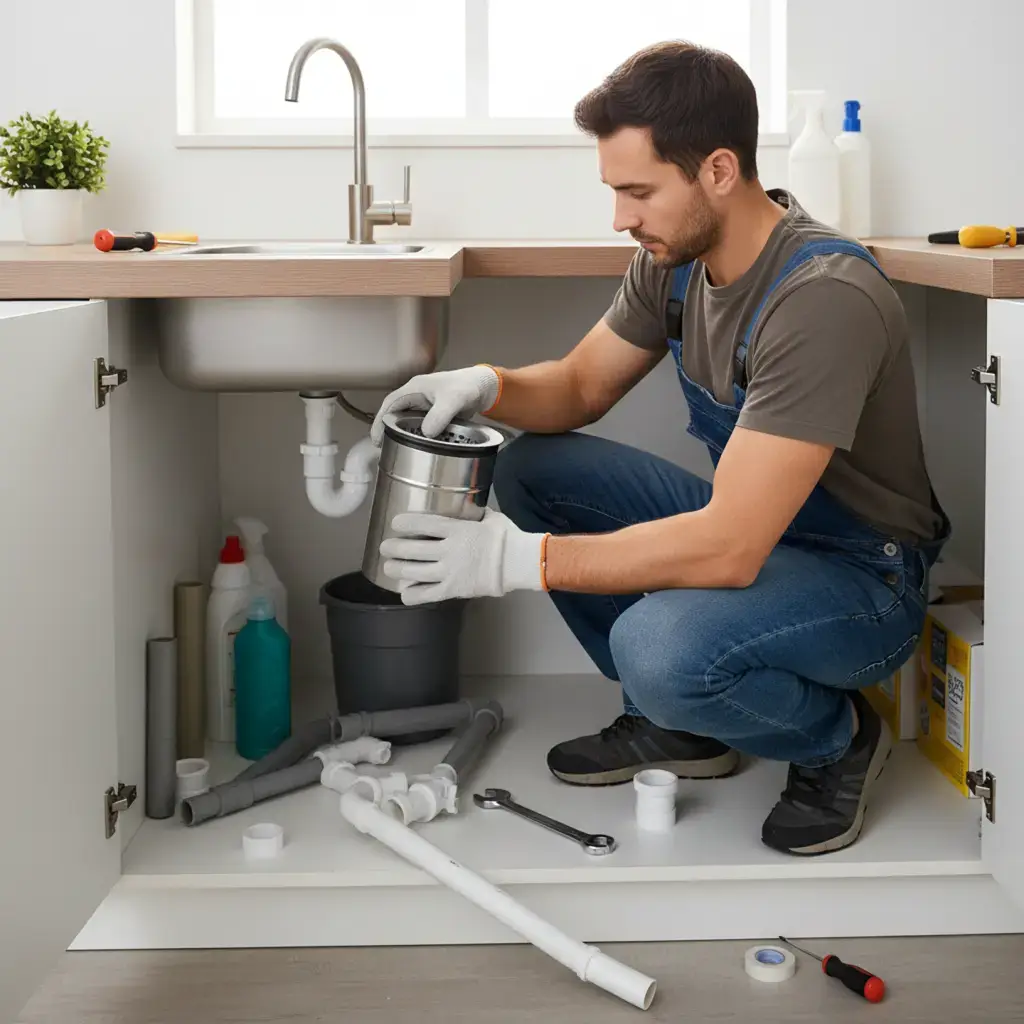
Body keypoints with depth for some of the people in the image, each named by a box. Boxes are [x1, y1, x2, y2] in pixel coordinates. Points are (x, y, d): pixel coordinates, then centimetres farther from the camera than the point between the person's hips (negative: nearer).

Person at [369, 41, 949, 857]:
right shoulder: (676, 260, -5)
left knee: (659, 645, -35)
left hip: (863, 577, -8)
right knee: (532, 468, 0)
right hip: (748, 524, 8)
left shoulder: (824, 299, -31)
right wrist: (485, 384, -13)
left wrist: (516, 560, -32)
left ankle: (839, 737, -2)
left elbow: (728, 550, -35)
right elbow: (581, 385, 11)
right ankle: (677, 724, 9)